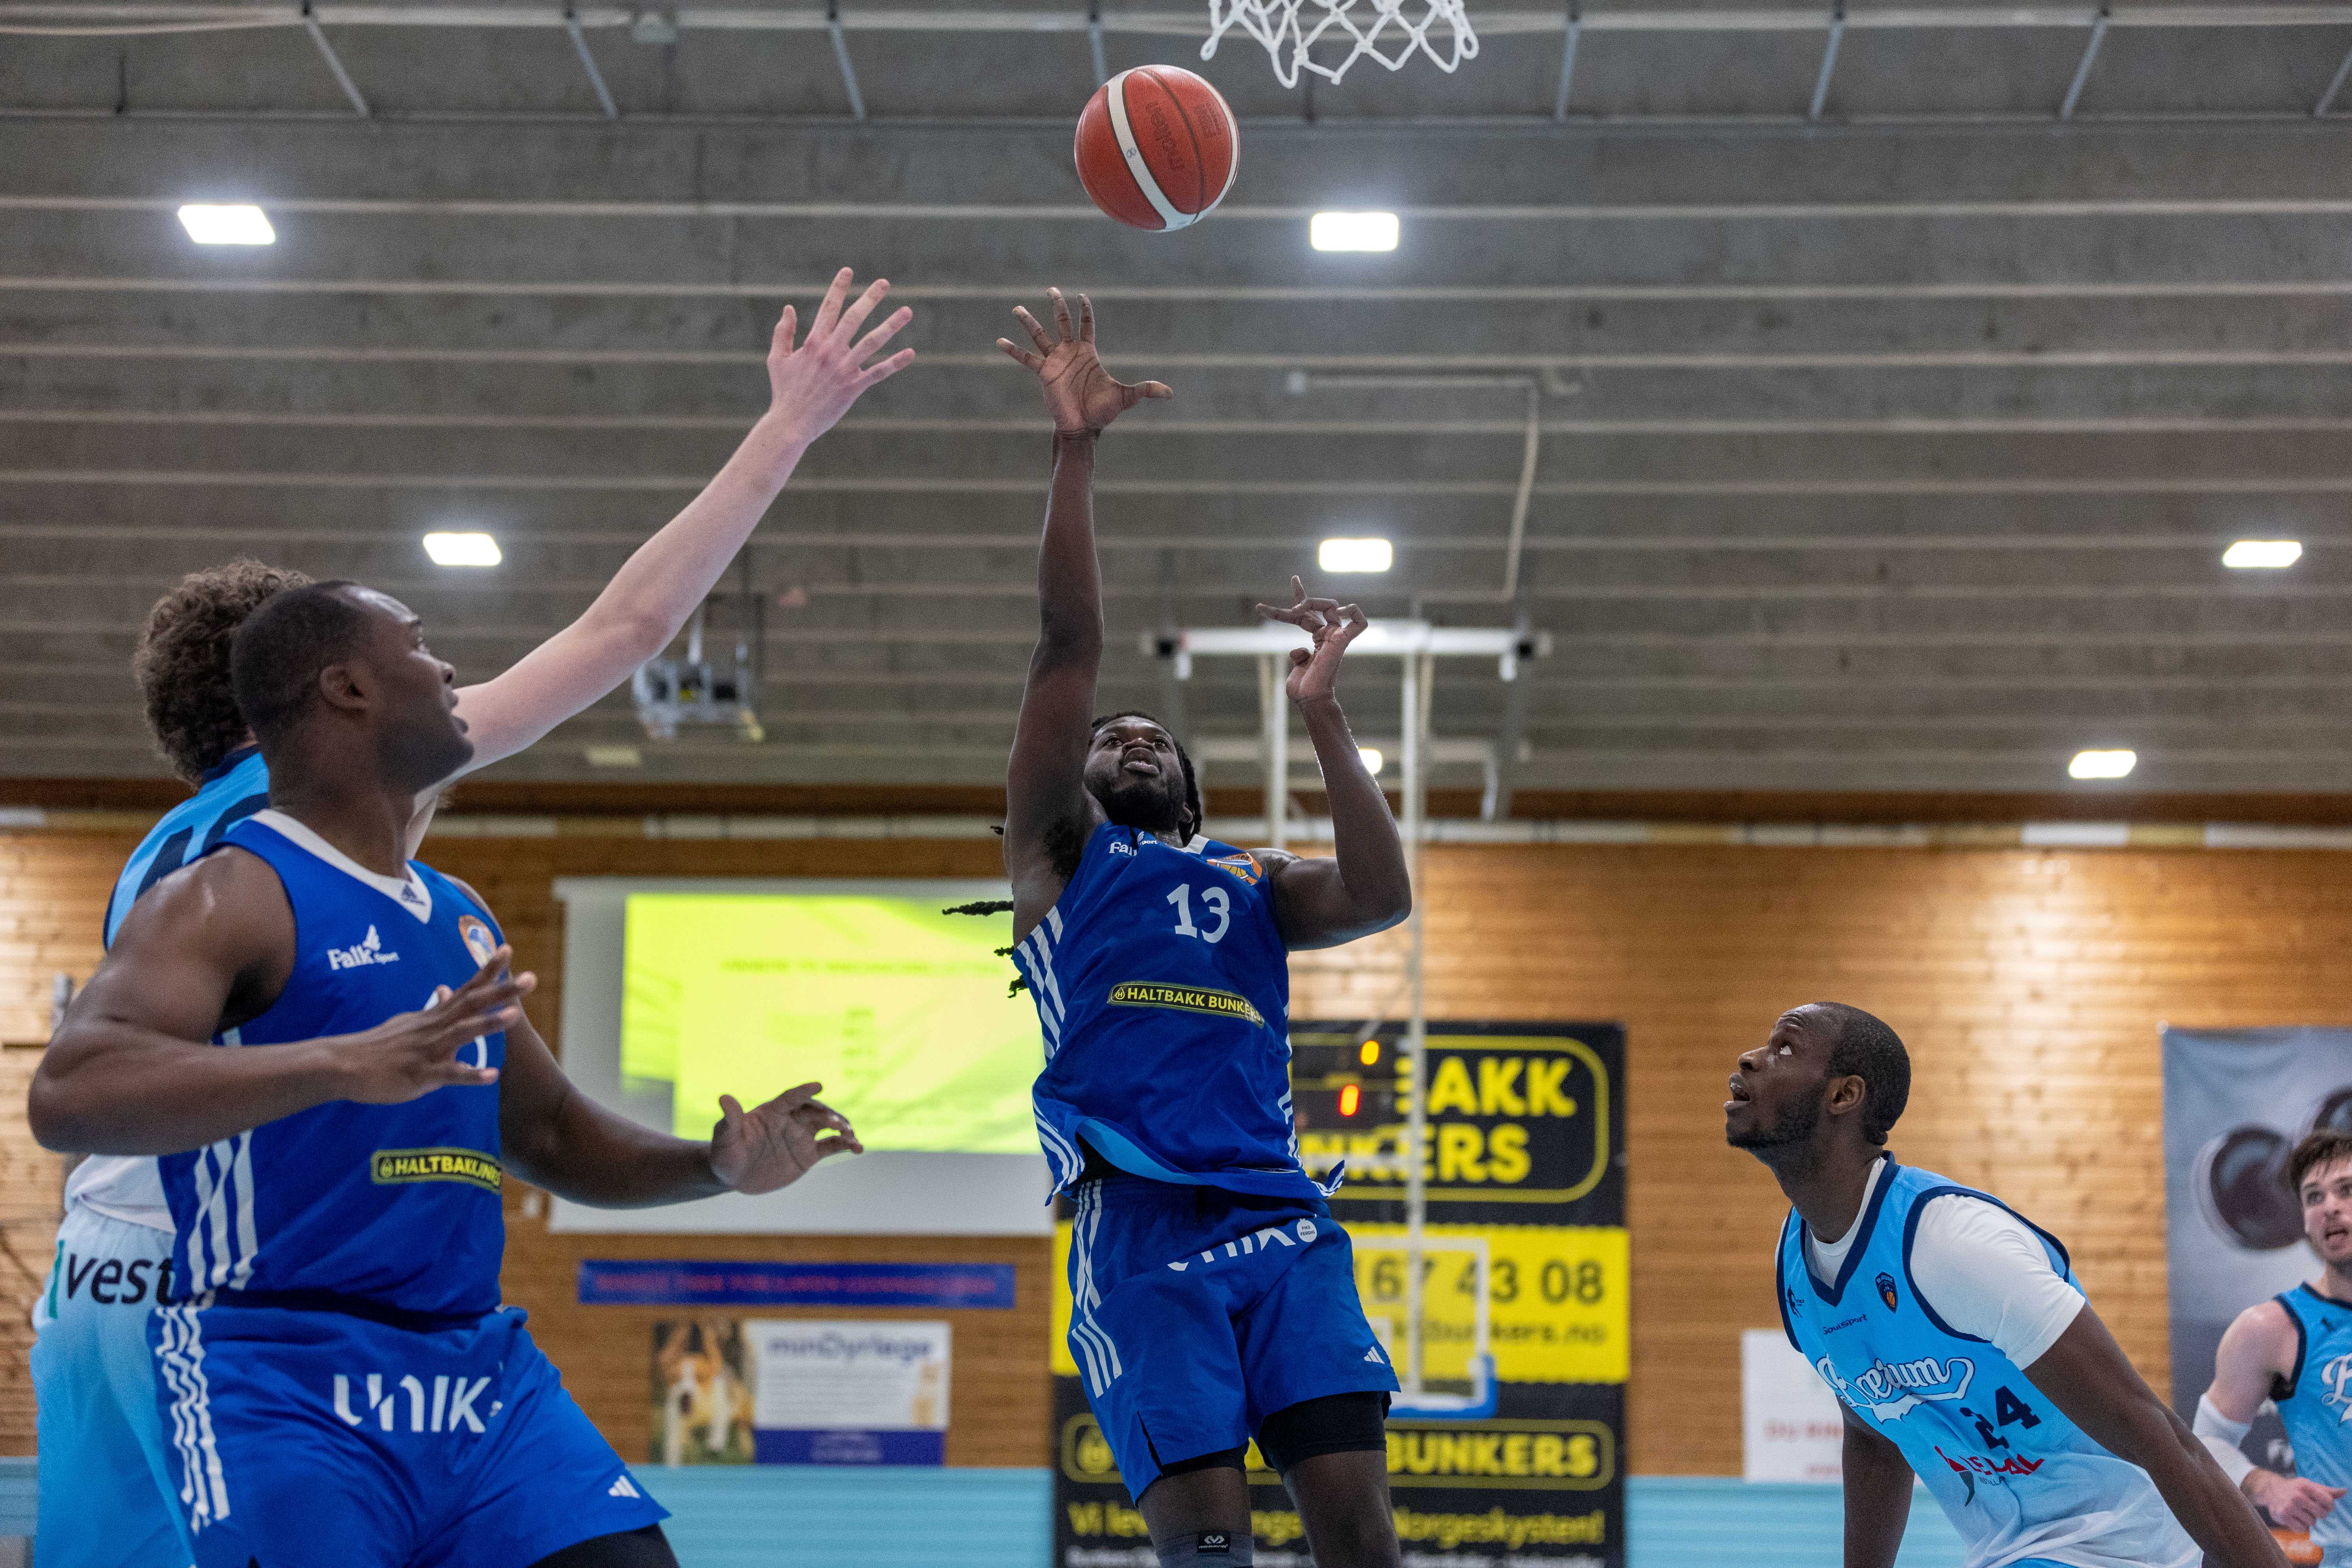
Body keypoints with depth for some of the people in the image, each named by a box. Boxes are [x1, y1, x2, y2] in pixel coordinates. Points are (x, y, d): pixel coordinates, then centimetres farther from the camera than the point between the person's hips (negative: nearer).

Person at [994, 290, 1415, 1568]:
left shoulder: (1253, 882, 26)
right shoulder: (1060, 852, 18)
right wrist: (1075, 452, 0)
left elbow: (1379, 897, 5)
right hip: (1139, 1222, -3)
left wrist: (1323, 719, 4)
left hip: (1280, 1219, 3)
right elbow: (1069, 647, 8)